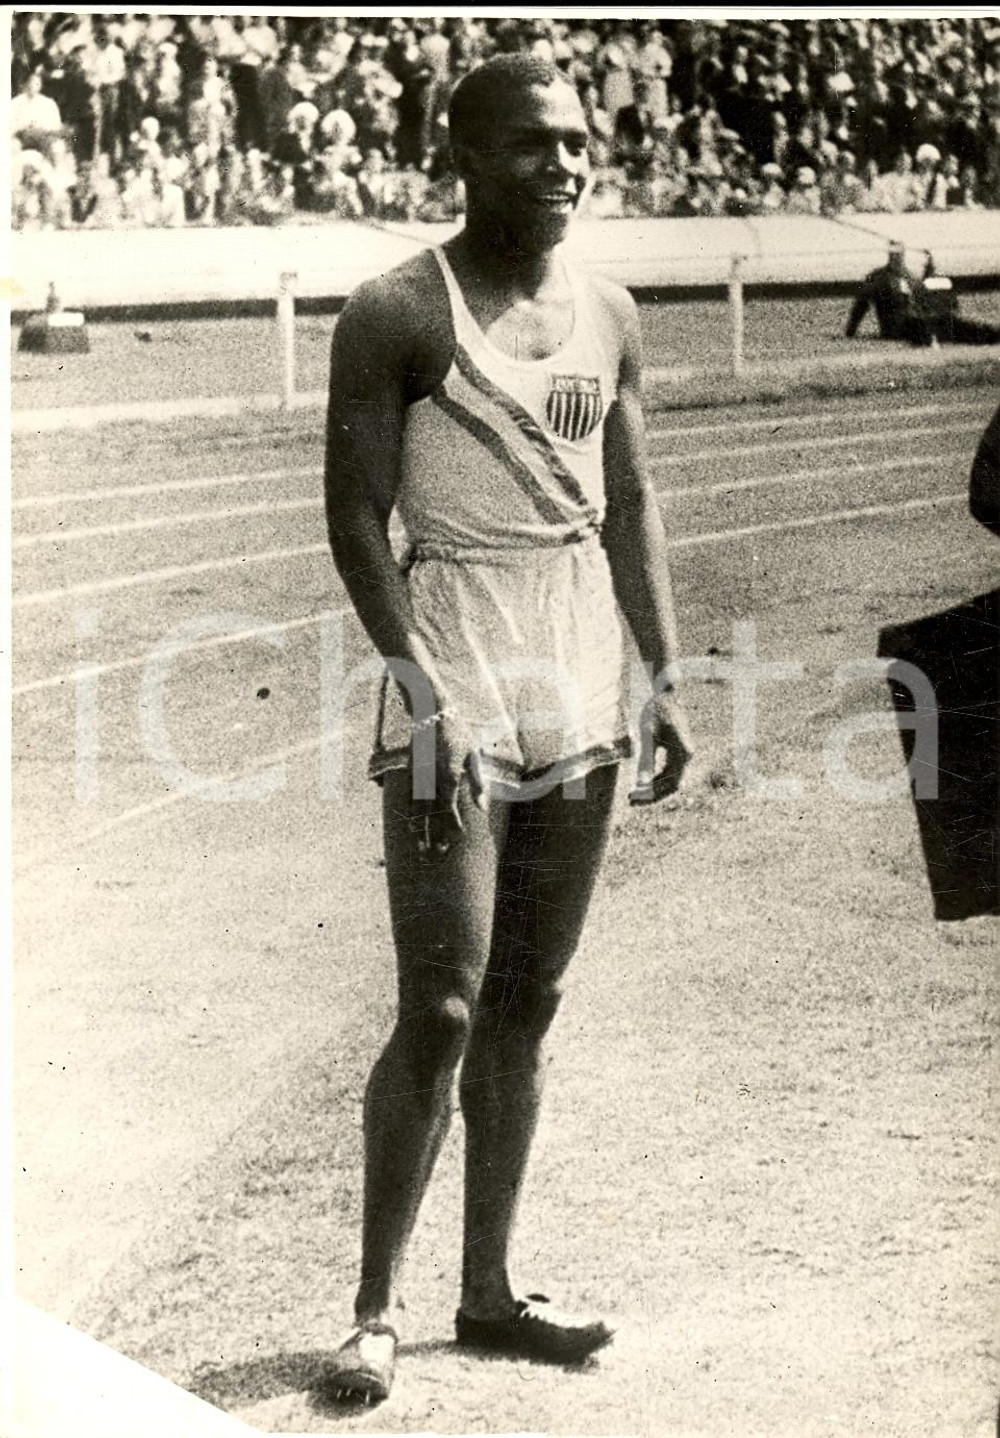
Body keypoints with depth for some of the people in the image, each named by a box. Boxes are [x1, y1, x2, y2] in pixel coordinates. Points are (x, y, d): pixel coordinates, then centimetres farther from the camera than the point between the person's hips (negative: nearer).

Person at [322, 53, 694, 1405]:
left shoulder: (608, 314, 11)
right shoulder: (399, 314, -7)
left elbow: (629, 506, 15)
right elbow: (357, 521, -10)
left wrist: (664, 673, 8)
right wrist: (428, 694, -18)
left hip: (579, 686, 6)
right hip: (454, 685, -6)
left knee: (526, 1005, 10)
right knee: (441, 1009, -8)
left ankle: (490, 1289, 19)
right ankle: (376, 1307, 4)